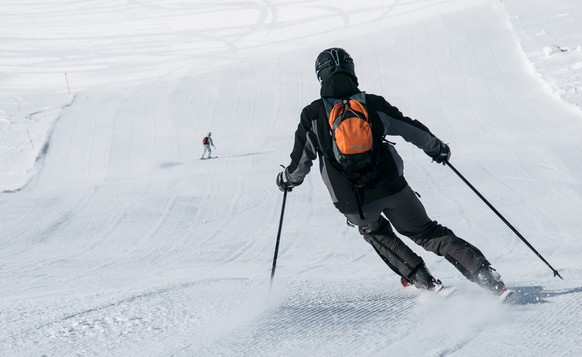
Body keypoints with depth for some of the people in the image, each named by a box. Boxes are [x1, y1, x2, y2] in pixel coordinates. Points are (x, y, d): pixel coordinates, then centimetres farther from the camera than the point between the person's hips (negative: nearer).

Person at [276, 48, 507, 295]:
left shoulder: (312, 115, -3)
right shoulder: (373, 104, 0)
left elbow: (300, 163, 3)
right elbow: (412, 130, 10)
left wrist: (287, 179, 26)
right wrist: (437, 147, 29)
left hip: (352, 202, 0)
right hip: (391, 187, 1)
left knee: (374, 231, 31)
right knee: (426, 232, 16)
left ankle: (422, 280, 17)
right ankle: (484, 273, 1)